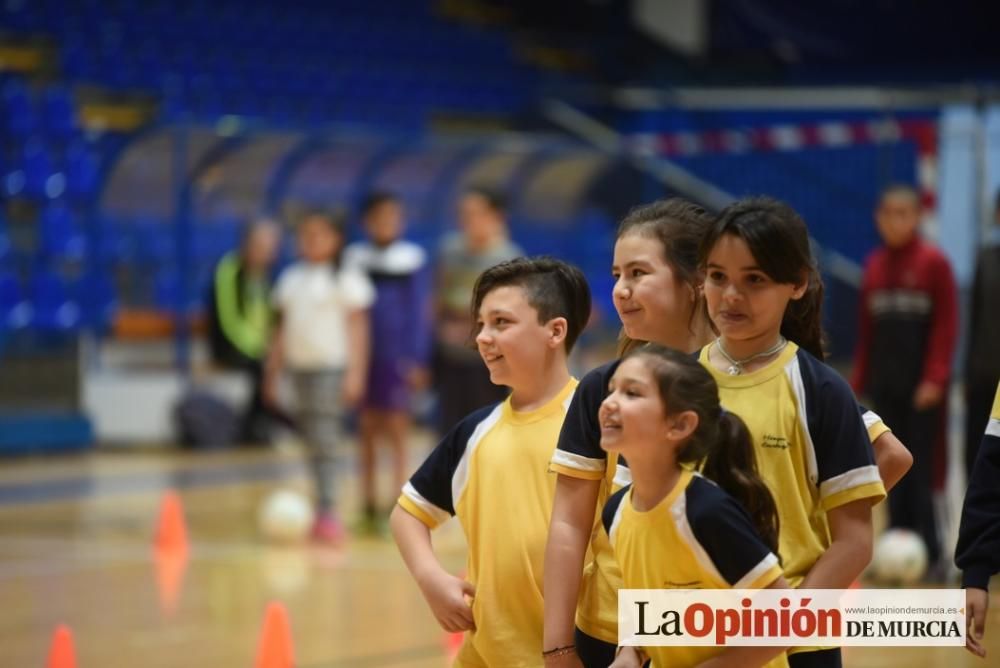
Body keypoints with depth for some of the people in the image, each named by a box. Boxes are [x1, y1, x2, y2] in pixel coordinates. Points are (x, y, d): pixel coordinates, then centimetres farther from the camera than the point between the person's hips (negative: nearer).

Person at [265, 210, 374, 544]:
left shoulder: (346, 279, -3)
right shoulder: (290, 278, 13)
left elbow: (357, 326, -6)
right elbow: (283, 328, 17)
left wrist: (355, 373, -13)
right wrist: (273, 372, 15)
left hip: (331, 367, -6)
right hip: (299, 366, 6)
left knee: (324, 440, -13)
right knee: (311, 442, 8)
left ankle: (327, 510, -15)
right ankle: (322, 515, 13)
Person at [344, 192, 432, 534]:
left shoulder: (413, 259, -2)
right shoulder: (355, 258, 4)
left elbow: (420, 312, -1)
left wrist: (417, 361, -7)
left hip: (397, 357, -3)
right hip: (363, 355, 3)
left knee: (396, 430, -4)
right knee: (368, 430, 9)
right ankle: (369, 506, 15)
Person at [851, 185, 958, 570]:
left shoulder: (934, 263, -4)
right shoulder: (874, 266, 10)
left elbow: (947, 325, -8)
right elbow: (866, 328, 13)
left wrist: (935, 378, -14)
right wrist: (861, 378, 8)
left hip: (921, 387, -5)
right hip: (885, 386, 5)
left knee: (921, 467, -5)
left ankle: (927, 549, -1)